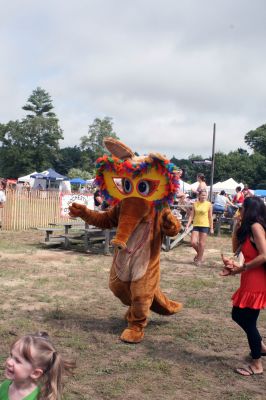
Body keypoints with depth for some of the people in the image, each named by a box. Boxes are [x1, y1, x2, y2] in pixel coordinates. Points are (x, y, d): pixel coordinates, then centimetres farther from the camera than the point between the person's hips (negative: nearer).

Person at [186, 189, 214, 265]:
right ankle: (199, 253, 26)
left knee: (201, 243, 3)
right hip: (196, 225, 2)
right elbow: (191, 216, 5)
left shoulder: (209, 204, -3)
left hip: (205, 226, -2)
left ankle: (199, 259, 18)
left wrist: (211, 228, -1)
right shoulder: (195, 204, 3)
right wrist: (188, 225, -3)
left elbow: (210, 217, 0)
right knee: (193, 242, -4)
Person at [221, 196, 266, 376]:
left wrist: (241, 268, -17)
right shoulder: (248, 229, 13)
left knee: (248, 321, 1)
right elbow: (236, 248, 13)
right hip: (250, 281, 9)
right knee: (238, 315, 19)